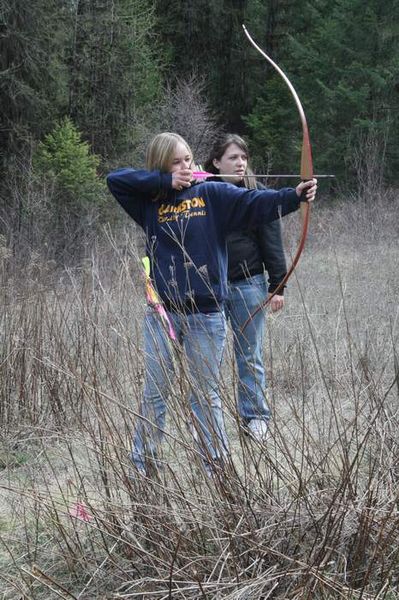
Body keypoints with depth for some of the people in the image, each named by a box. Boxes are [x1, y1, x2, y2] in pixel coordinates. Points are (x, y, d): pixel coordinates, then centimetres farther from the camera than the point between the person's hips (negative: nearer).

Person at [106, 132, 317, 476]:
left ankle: (216, 465, 14)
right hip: (162, 314, 2)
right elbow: (115, 179, -3)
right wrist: (165, 181, -9)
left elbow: (254, 203, -13)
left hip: (206, 315, -1)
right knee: (155, 392, 9)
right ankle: (143, 463, 17)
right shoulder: (150, 200, 6)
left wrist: (294, 196, -30)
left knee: (206, 393, 7)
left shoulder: (212, 194, 0)